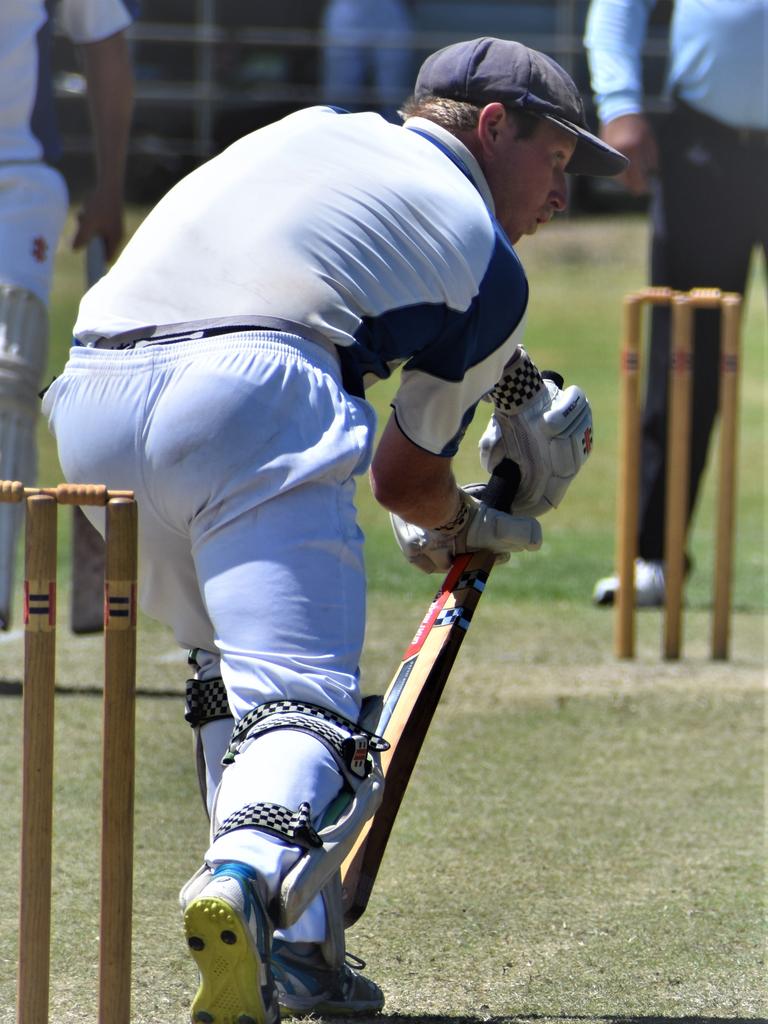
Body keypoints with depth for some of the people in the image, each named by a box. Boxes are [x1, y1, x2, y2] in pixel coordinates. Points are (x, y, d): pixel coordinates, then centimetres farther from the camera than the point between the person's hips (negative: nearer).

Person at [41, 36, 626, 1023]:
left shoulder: (316, 128, 32)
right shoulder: (490, 263, 16)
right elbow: (408, 477, 22)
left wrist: (517, 380, 53)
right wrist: (468, 527, 44)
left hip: (90, 400, 7)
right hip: (248, 391, -7)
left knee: (233, 663, 24)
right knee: (302, 692, -15)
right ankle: (245, 881, -47)